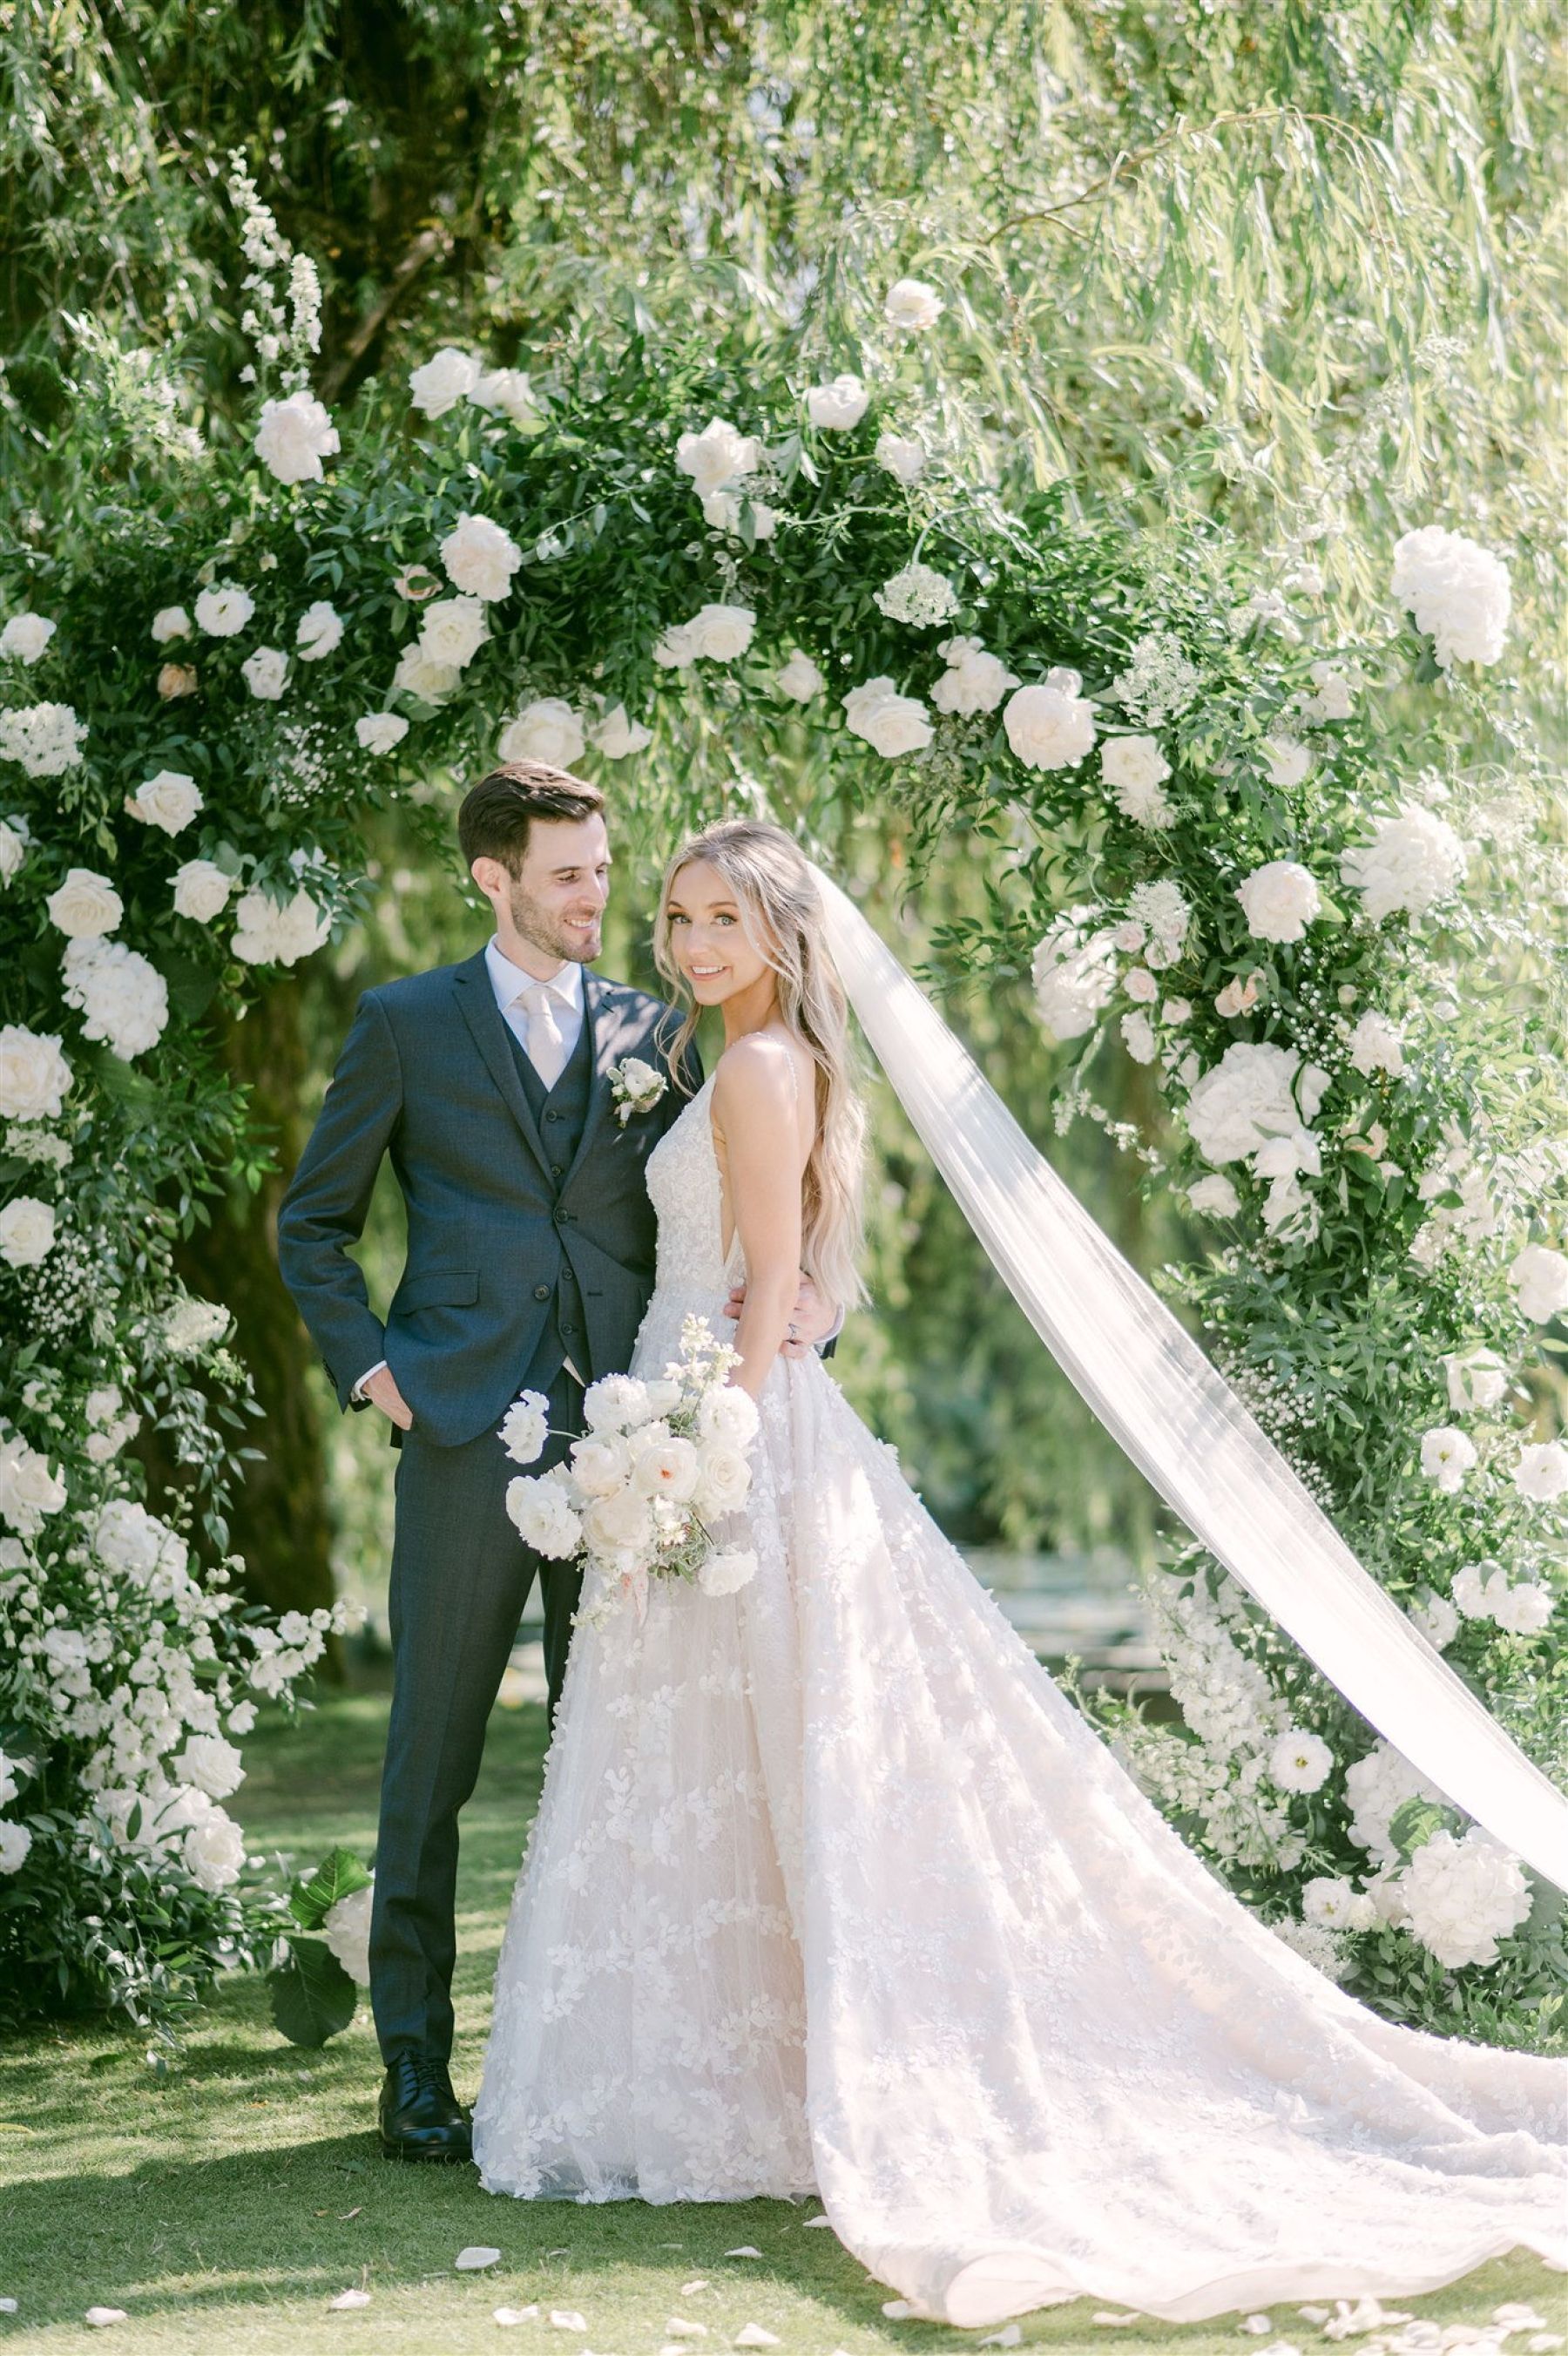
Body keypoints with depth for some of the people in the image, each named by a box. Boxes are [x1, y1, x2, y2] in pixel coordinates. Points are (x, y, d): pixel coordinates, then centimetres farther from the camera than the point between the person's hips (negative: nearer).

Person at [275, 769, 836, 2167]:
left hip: (619, 1436, 2)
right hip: (465, 1433, -2)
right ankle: (416, 2063, 10)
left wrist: (798, 1301, -6)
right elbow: (314, 1224, 11)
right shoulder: (406, 1027, 6)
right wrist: (367, 1367, -1)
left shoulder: (651, 1032, 13)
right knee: (434, 1759, 1)